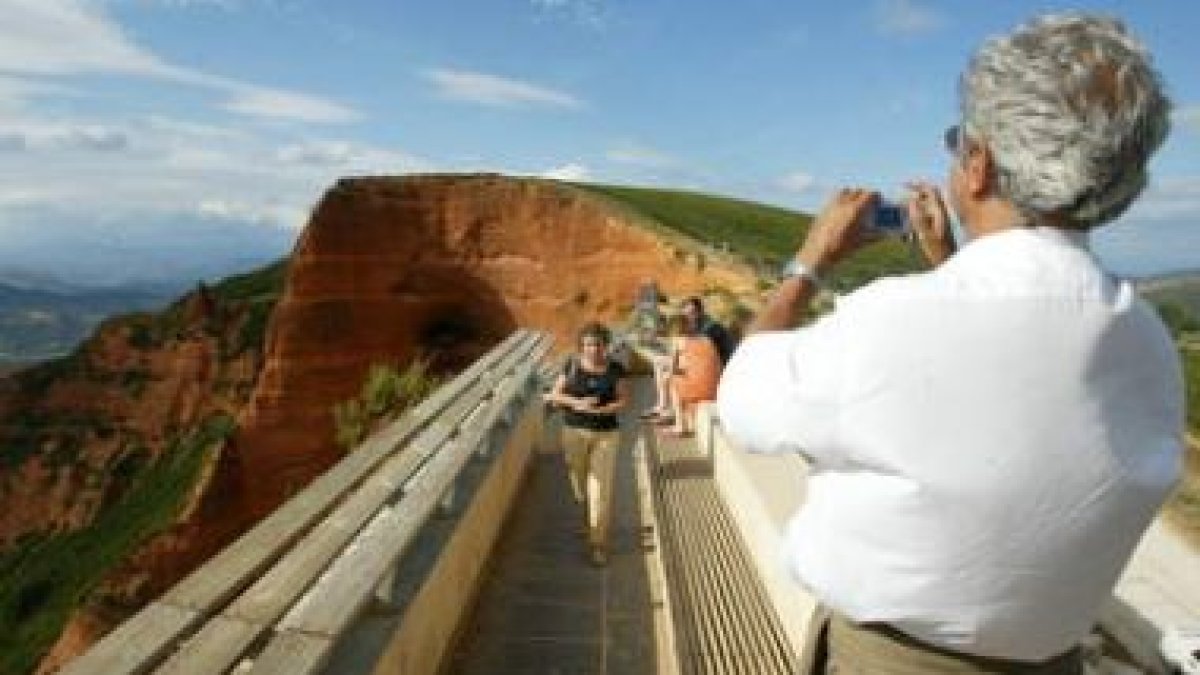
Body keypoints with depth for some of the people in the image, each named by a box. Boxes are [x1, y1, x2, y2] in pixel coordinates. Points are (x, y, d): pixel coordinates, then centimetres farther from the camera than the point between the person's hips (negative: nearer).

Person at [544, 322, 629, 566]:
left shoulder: (615, 369, -3)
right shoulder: (572, 366, -2)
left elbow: (623, 399, -2)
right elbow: (555, 394, 1)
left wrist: (605, 409, -20)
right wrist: (576, 402, -16)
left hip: (606, 433, -1)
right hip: (575, 431, 1)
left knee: (601, 487, -4)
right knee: (579, 481, 14)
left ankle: (598, 543, 6)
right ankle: (588, 517, 47)